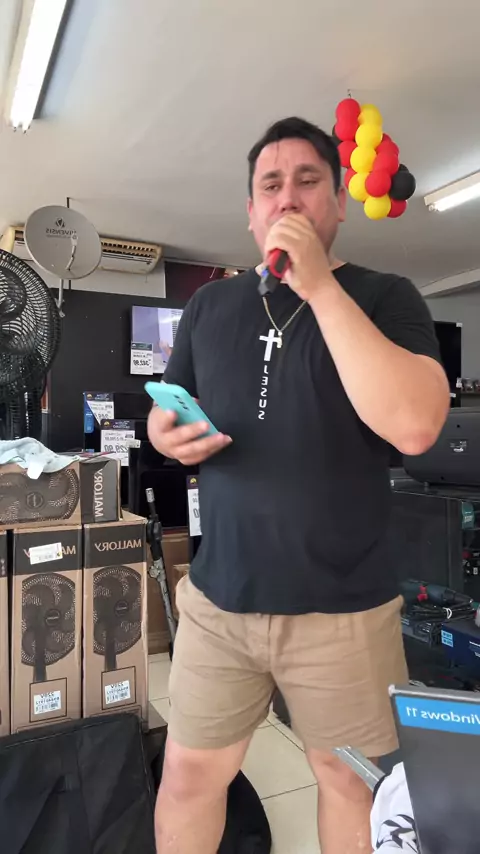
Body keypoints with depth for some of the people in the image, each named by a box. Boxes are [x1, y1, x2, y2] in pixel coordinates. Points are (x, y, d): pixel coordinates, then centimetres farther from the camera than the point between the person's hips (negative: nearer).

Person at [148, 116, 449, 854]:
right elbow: (164, 412, 16)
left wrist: (321, 286, -20)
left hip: (344, 610, -1)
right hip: (218, 598, 3)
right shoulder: (209, 305, 7)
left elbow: (415, 426, -21)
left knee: (352, 784, 20)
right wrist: (170, 435, -9)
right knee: (188, 778, 15)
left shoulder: (385, 298, -4)